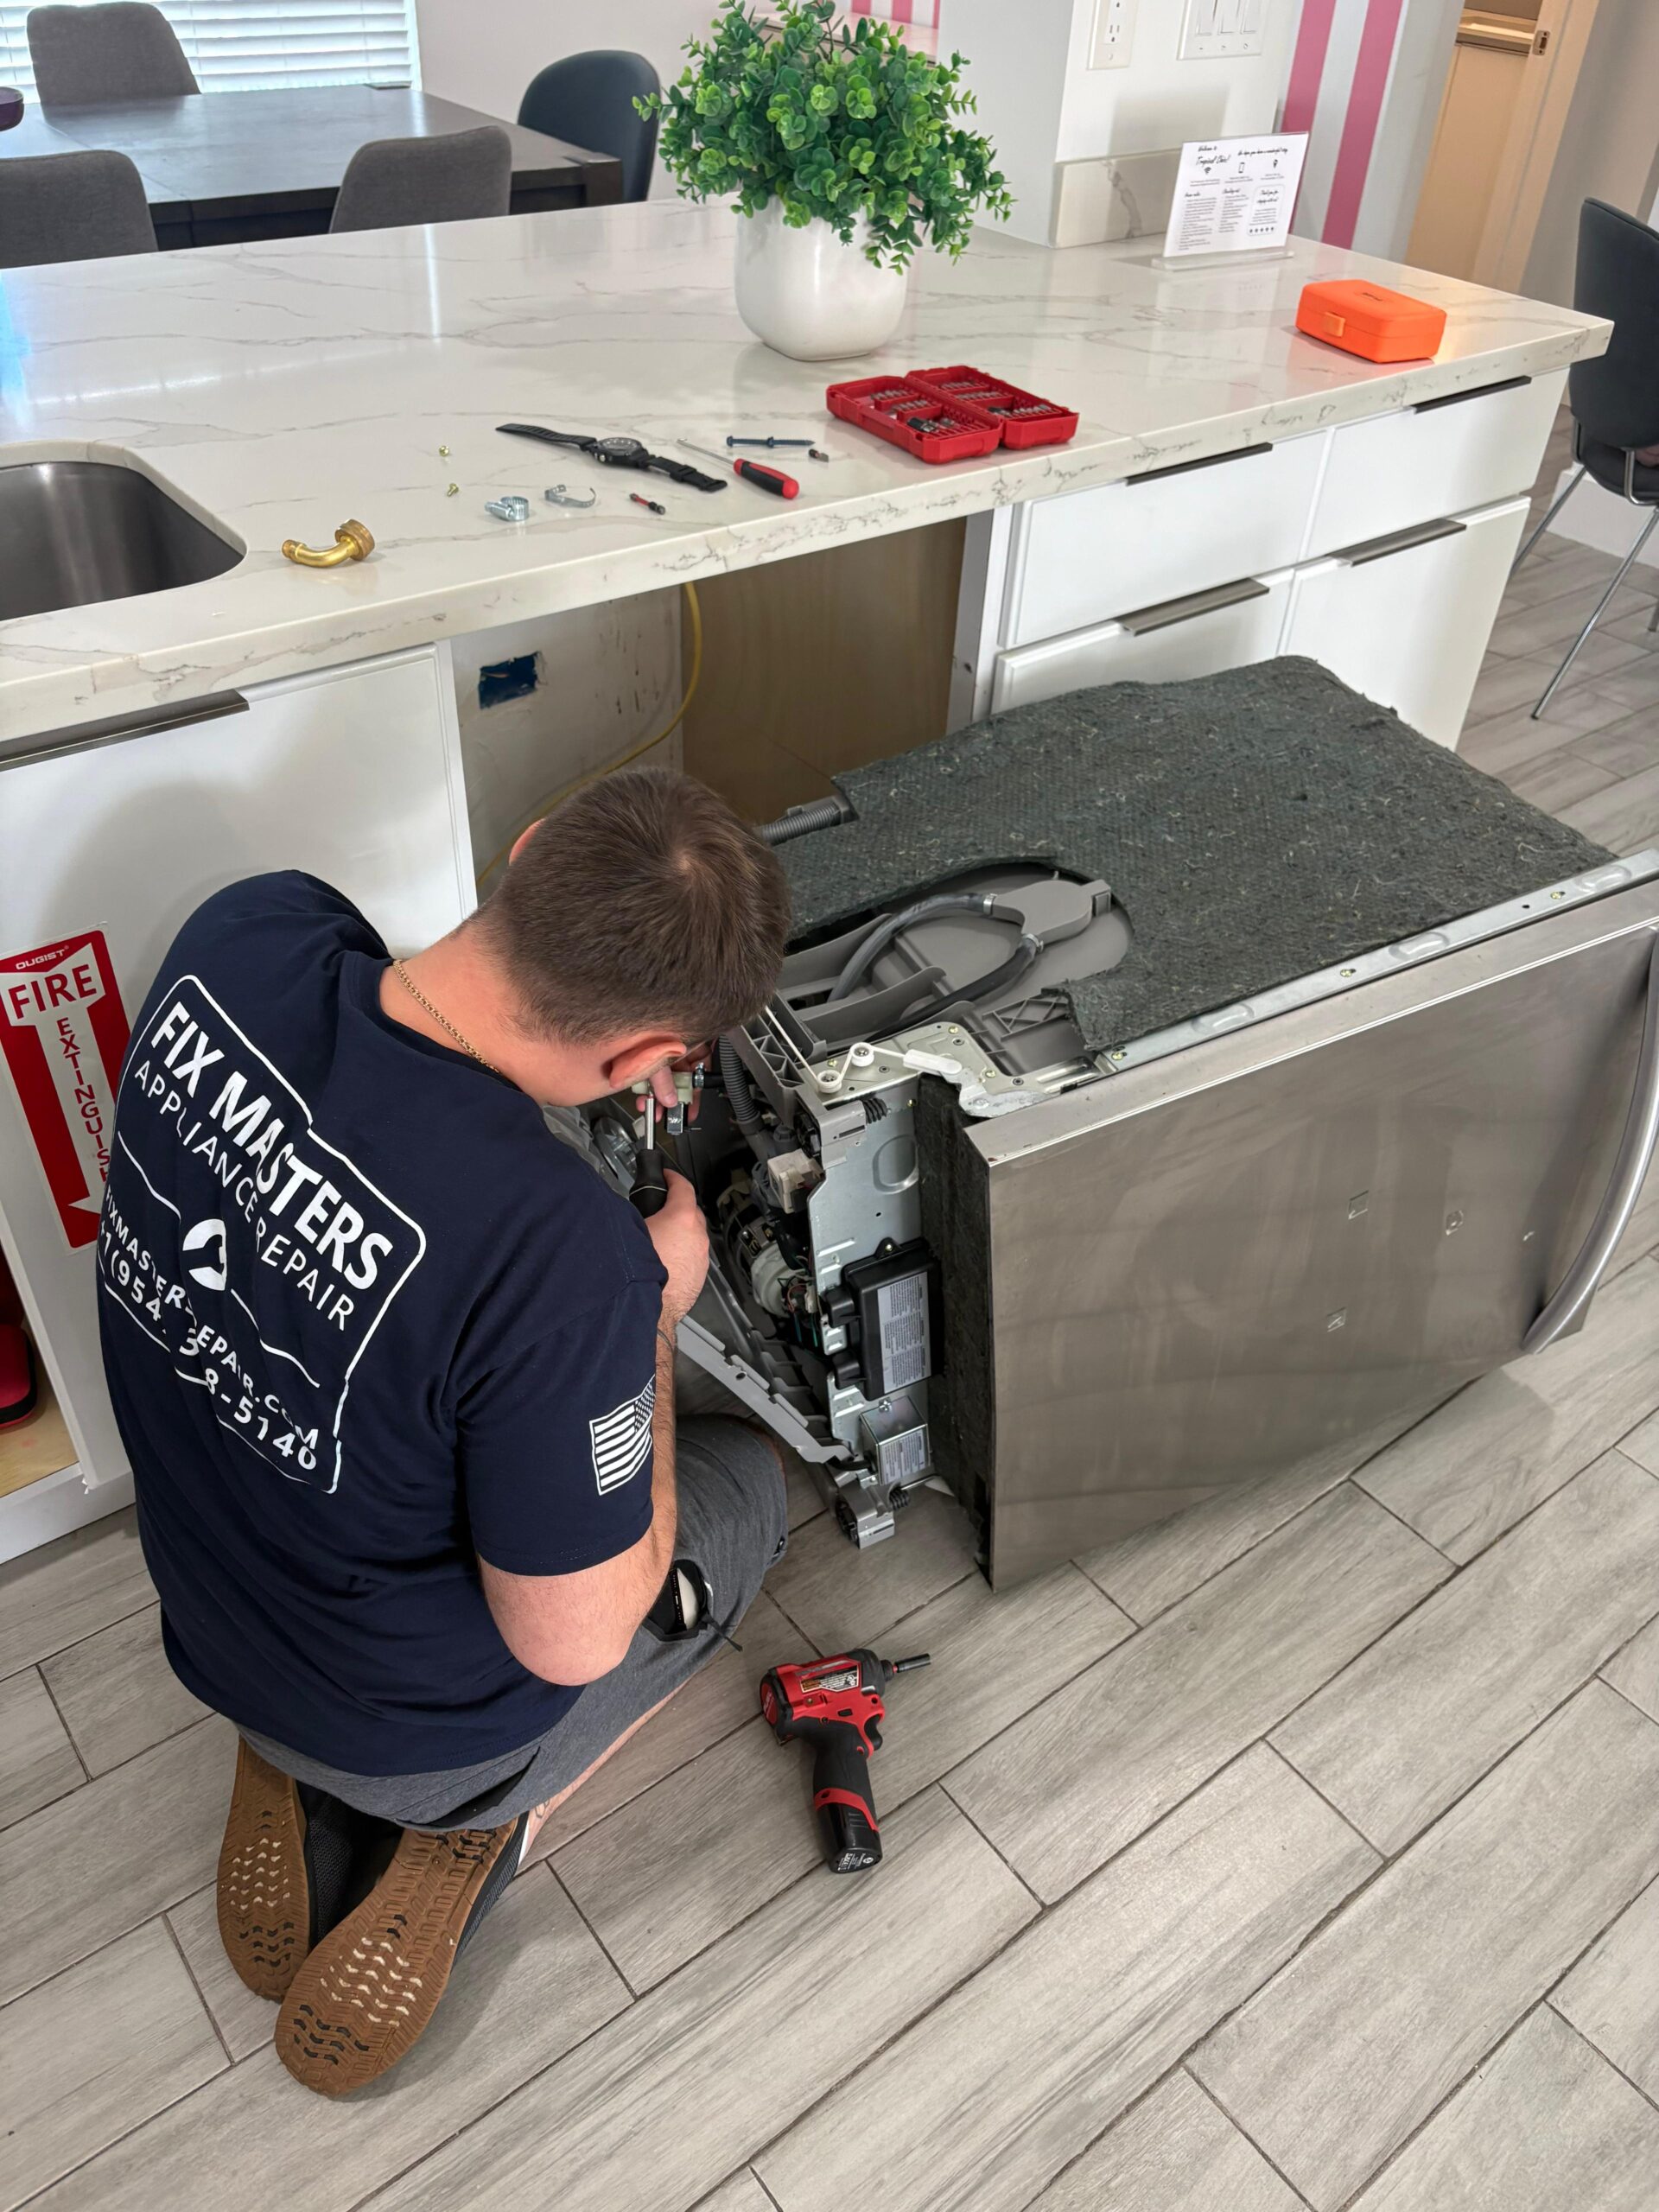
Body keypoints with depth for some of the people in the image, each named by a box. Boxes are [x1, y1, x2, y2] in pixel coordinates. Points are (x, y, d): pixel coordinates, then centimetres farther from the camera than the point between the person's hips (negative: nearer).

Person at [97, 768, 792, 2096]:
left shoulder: (241, 936, -22)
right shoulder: (563, 1254, -41)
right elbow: (571, 1642, -24)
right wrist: (652, 1311, -16)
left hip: (204, 1620, 5)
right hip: (417, 1727, -5)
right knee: (747, 1477, 20)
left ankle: (295, 1778, 19)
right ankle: (478, 1827, 7)